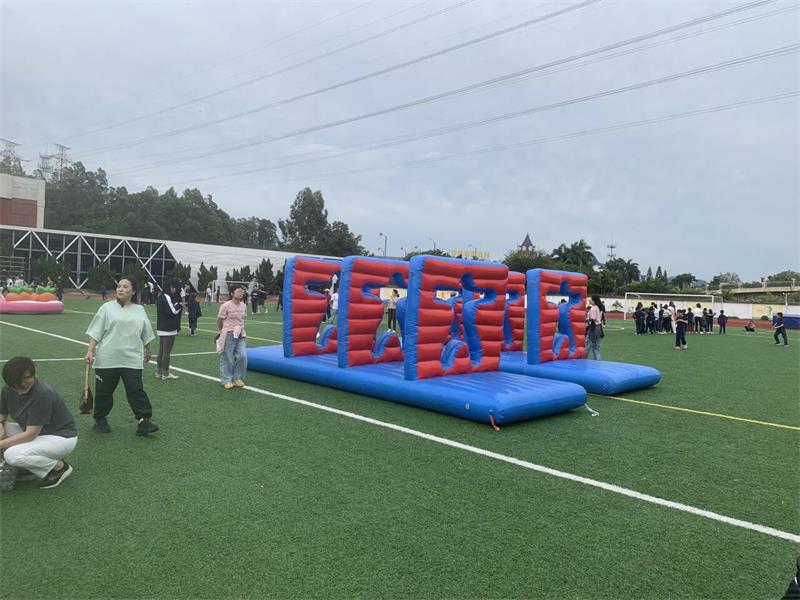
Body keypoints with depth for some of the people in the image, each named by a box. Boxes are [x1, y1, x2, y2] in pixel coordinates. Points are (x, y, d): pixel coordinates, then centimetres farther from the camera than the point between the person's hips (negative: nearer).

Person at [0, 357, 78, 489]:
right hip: (35, 432, 9)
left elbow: (30, 434, -26)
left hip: (62, 437, -9)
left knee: (12, 455, -27)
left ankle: (58, 466, -5)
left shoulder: (41, 394, -28)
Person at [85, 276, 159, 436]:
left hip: (132, 360, 1)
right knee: (104, 391, 10)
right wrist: (90, 351, -8)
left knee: (136, 391, -5)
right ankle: (100, 420, 28)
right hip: (107, 360, -1)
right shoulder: (107, 308, 1)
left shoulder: (140, 310, 8)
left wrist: (147, 351, 26)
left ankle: (144, 422, -6)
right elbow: (95, 332, 0)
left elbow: (146, 334, 19)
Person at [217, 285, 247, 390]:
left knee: (242, 356, 0)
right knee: (227, 358, 3)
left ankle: (237, 378, 18)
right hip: (228, 334, -5)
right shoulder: (226, 306, -13)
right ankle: (227, 380, 18)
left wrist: (241, 330, 12)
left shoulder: (243, 306, 4)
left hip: (240, 334, 5)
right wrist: (223, 332, 7)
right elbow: (219, 321, -4)